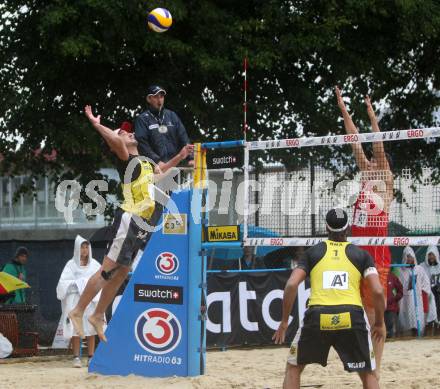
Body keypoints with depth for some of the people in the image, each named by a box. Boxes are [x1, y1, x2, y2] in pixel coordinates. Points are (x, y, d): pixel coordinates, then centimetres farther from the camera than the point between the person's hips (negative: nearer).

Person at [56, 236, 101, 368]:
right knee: (75, 329, -7)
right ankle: (76, 357, -6)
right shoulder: (71, 264, 4)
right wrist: (78, 283, -10)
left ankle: (91, 357, 2)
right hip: (75, 300, -2)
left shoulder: (94, 264, 11)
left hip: (91, 300, 2)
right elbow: (63, 283, -3)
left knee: (91, 329, -1)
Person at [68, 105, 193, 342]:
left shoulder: (145, 162, 22)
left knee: (121, 273, 10)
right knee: (108, 270, -11)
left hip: (141, 225, 9)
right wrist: (96, 125, -14)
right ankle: (78, 312, -8)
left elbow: (157, 175, 44)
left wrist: (179, 158, 42)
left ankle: (98, 316, 17)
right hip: (129, 219, -9)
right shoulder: (127, 159, -4)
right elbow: (115, 141, -26)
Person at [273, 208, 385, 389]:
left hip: (317, 316, 0)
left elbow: (291, 285, 3)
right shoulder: (361, 254, 15)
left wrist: (284, 321, 10)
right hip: (352, 316, 0)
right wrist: (379, 323, 18)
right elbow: (378, 291, 4)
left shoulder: (312, 252, 15)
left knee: (293, 368, 21)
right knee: (368, 374, 17)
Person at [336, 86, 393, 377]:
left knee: (376, 312, -3)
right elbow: (356, 142, 11)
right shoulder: (366, 177, 13)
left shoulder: (386, 181, -1)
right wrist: (344, 110, 11)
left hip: (377, 254, -6)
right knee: (362, 312, 6)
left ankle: (376, 367, 0)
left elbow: (379, 147, -10)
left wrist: (372, 115, -11)